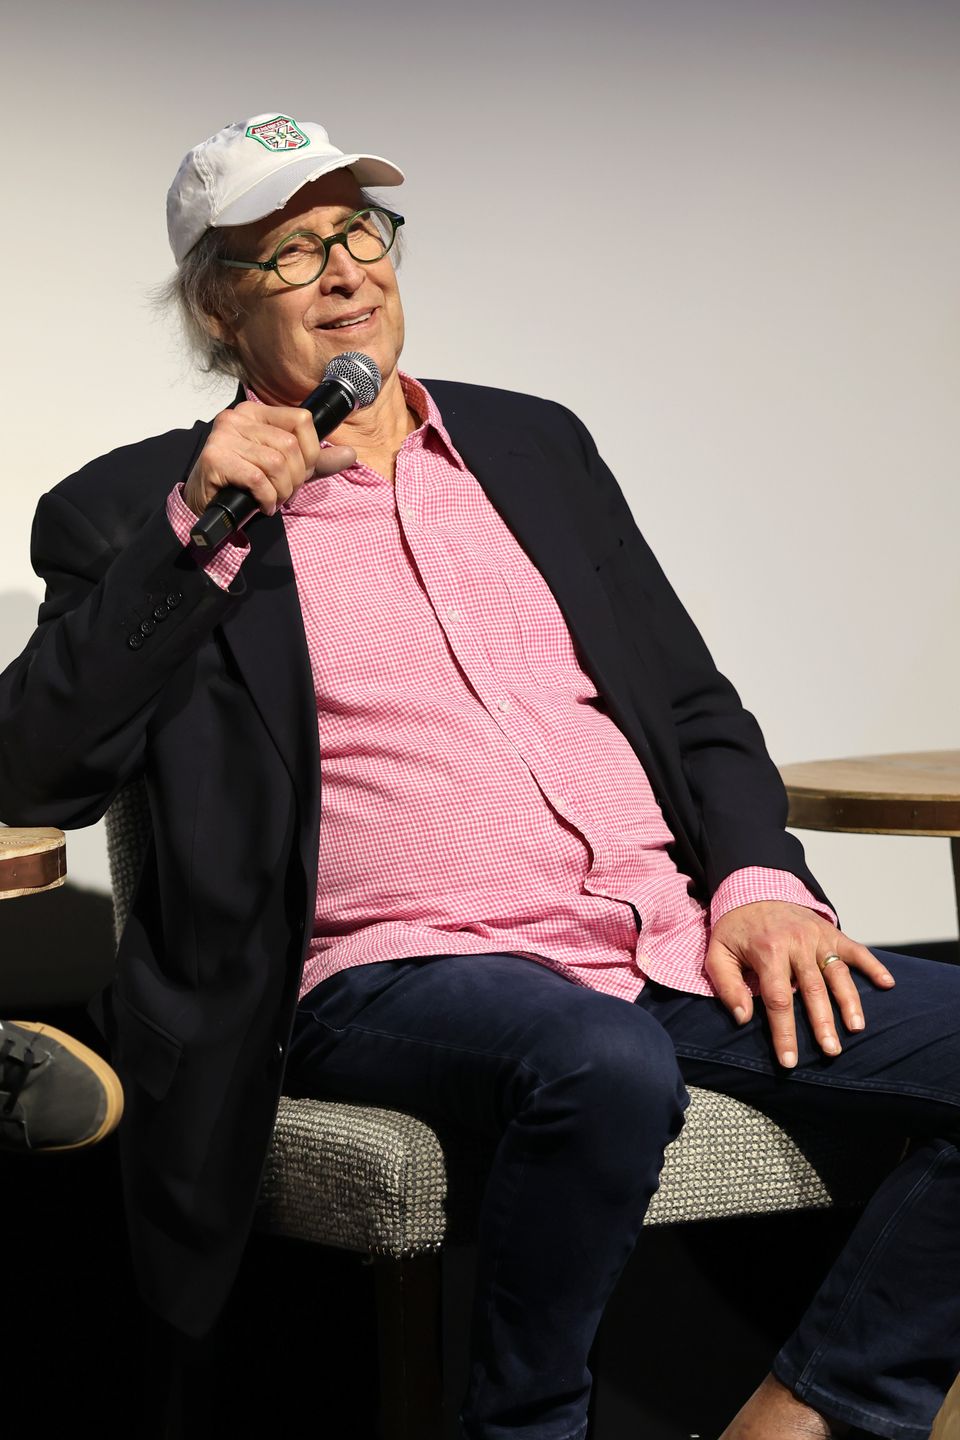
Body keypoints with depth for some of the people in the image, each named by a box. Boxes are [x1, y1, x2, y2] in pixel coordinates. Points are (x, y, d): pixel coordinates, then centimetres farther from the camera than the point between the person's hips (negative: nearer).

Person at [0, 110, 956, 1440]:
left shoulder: (533, 443, 21)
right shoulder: (141, 510, 8)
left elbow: (697, 702, 20)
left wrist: (760, 883, 1)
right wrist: (197, 532, -10)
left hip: (671, 940, 5)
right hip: (400, 972, -5)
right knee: (607, 1064, -37)